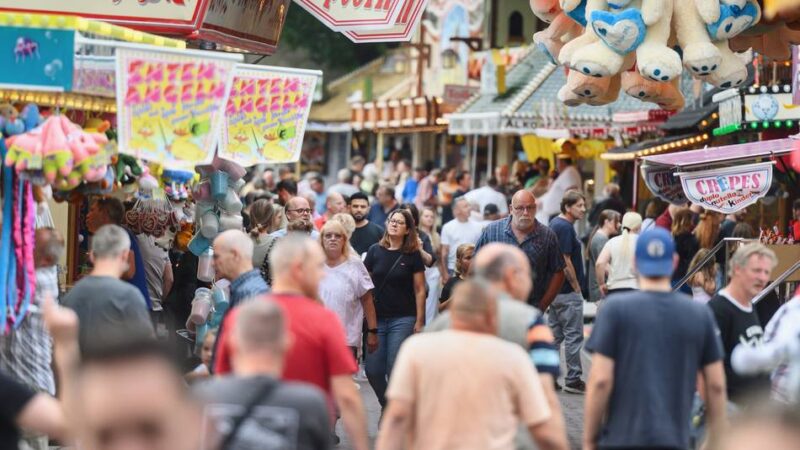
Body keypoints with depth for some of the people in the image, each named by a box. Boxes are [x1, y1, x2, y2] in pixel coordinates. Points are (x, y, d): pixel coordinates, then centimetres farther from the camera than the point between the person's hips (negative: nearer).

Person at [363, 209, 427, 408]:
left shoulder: (412, 255, 0)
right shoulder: (375, 251, 5)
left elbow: (420, 290, 1)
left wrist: (419, 321, -4)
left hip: (403, 319, -2)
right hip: (377, 318, 3)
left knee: (395, 369, -7)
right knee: (373, 370, 0)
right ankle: (386, 404, 25)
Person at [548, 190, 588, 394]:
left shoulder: (555, 223, 13)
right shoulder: (565, 228, -18)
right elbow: (565, 262, -21)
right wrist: (576, 286, -12)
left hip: (553, 290, 10)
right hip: (568, 292, -10)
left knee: (554, 335, 13)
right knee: (574, 336, -3)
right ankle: (573, 380, 0)